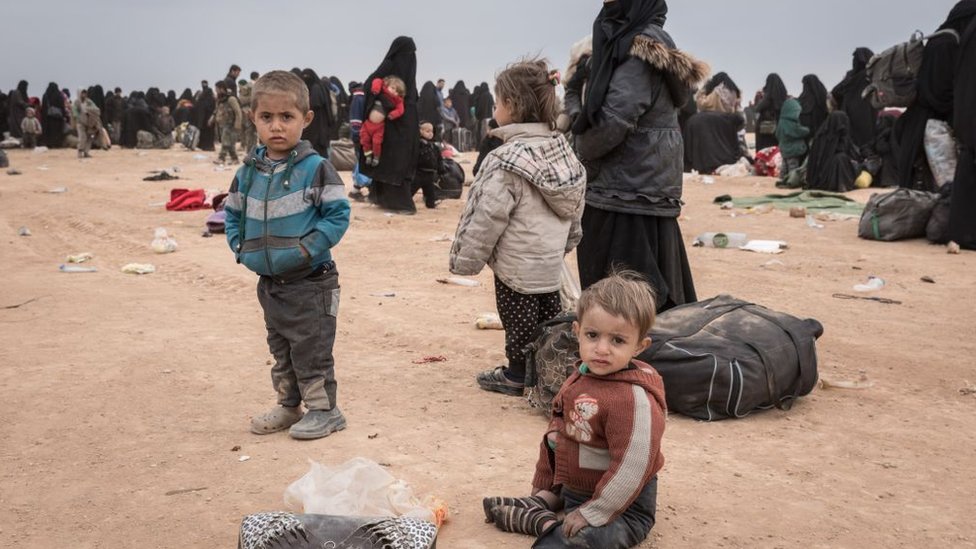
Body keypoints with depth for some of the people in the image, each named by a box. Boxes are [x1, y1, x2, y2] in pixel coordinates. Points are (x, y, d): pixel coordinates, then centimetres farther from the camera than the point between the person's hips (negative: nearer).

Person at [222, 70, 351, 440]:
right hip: (268, 282, 6)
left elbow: (338, 215, -14)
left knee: (311, 350, 1)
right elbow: (232, 213, 15)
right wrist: (240, 247, 1)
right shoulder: (248, 172, 3)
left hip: (310, 282, -6)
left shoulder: (316, 169, -14)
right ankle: (289, 406, 33)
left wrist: (308, 248, -20)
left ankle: (324, 410, 16)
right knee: (280, 350, 19)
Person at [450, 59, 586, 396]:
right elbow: (574, 206, 11)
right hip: (551, 259, 8)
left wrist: (466, 260, -10)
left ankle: (518, 374, 20)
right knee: (549, 315, 19)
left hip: (516, 264, -8)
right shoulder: (561, 148, 2)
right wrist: (567, 241, 25)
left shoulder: (507, 160, -22)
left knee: (519, 320, 7)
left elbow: (489, 217, -21)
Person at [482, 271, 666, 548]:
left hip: (622, 505, -9)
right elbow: (556, 434, 13)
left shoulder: (635, 398, -28)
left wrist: (592, 513, -24)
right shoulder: (581, 378, 2)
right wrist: (545, 487, 18)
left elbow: (631, 469, -28)